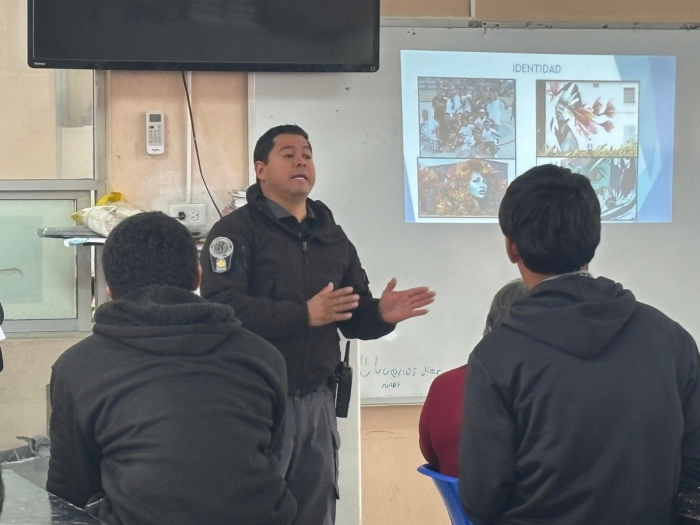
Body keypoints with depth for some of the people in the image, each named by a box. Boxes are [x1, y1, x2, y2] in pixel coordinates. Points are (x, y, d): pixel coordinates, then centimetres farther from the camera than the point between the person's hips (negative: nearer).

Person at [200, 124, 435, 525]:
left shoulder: (332, 236, 14)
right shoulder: (237, 230, -7)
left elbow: (354, 316, 14)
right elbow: (222, 307, -22)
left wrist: (380, 314, -9)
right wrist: (305, 314, -28)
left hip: (316, 401, 6)